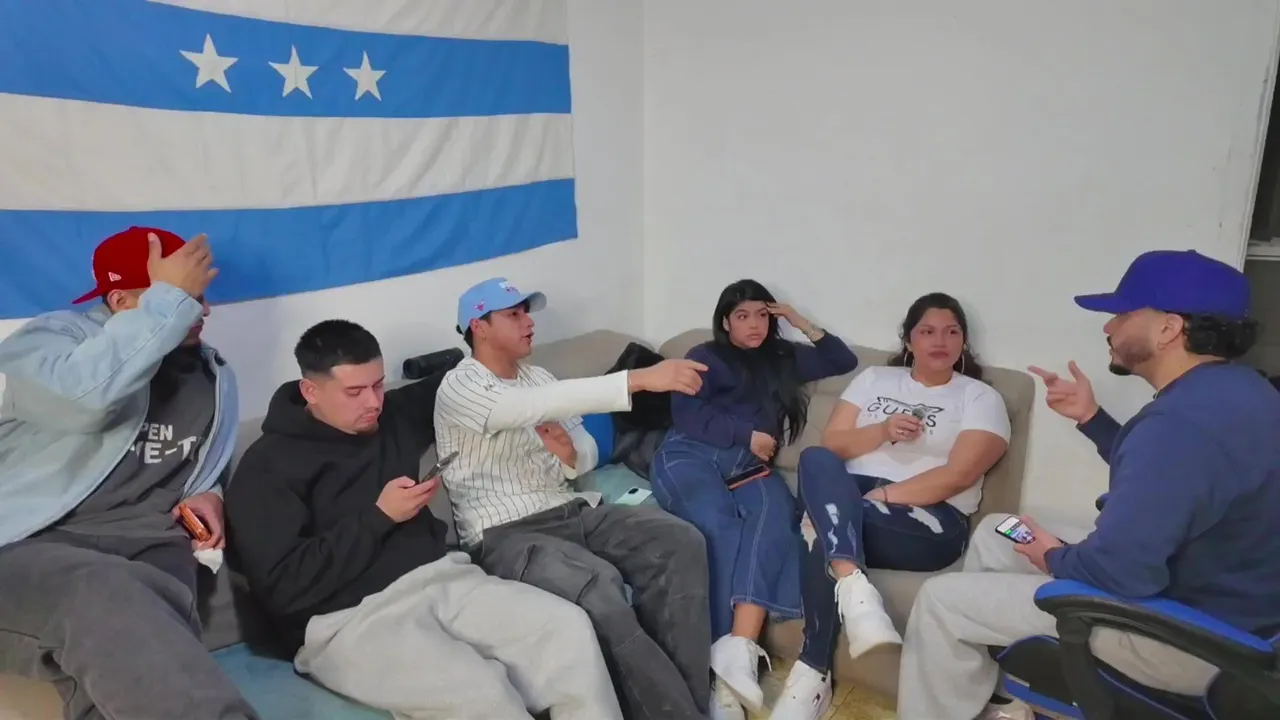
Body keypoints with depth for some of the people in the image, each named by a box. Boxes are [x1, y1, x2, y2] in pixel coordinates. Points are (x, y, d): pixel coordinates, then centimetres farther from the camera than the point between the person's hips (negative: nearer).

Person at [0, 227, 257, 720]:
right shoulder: (55, 334, 2)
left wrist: (209, 496, 8)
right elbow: (83, 396, -24)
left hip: (145, 556, 4)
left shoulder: (214, 376, 18)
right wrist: (170, 298, -17)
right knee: (101, 596, -39)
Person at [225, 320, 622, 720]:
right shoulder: (267, 466, -3)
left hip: (440, 578, 6)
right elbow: (282, 587, -12)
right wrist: (379, 517, -12)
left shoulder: (393, 416, 14)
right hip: (350, 619, -5)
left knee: (569, 628, -17)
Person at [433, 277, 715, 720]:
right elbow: (534, 407, -27)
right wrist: (640, 379, -35)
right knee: (598, 582, -35)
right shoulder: (459, 387, -8)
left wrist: (571, 455, -10)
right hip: (505, 534, -7)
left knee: (680, 540, -15)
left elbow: (589, 453, 17)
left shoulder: (538, 377, 17)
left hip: (571, 511, 7)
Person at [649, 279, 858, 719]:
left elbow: (844, 362, 35)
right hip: (692, 457, -3)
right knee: (721, 529, -34)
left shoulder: (783, 359, 31)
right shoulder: (705, 357, 18)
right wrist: (746, 435, -4)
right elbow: (686, 413, 2)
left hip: (750, 467, 3)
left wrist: (803, 325, 26)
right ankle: (720, 673, -42)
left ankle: (738, 648, -48)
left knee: (775, 516, -34)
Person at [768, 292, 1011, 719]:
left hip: (929, 521, -3)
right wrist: (881, 432, -10)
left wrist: (879, 497, -17)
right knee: (815, 459, -32)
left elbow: (956, 476, -7)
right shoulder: (874, 378, 20)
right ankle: (854, 588, -47)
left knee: (826, 542, -33)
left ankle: (813, 678, -26)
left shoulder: (982, 398, 8)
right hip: (849, 498, 4)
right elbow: (830, 443, 9)